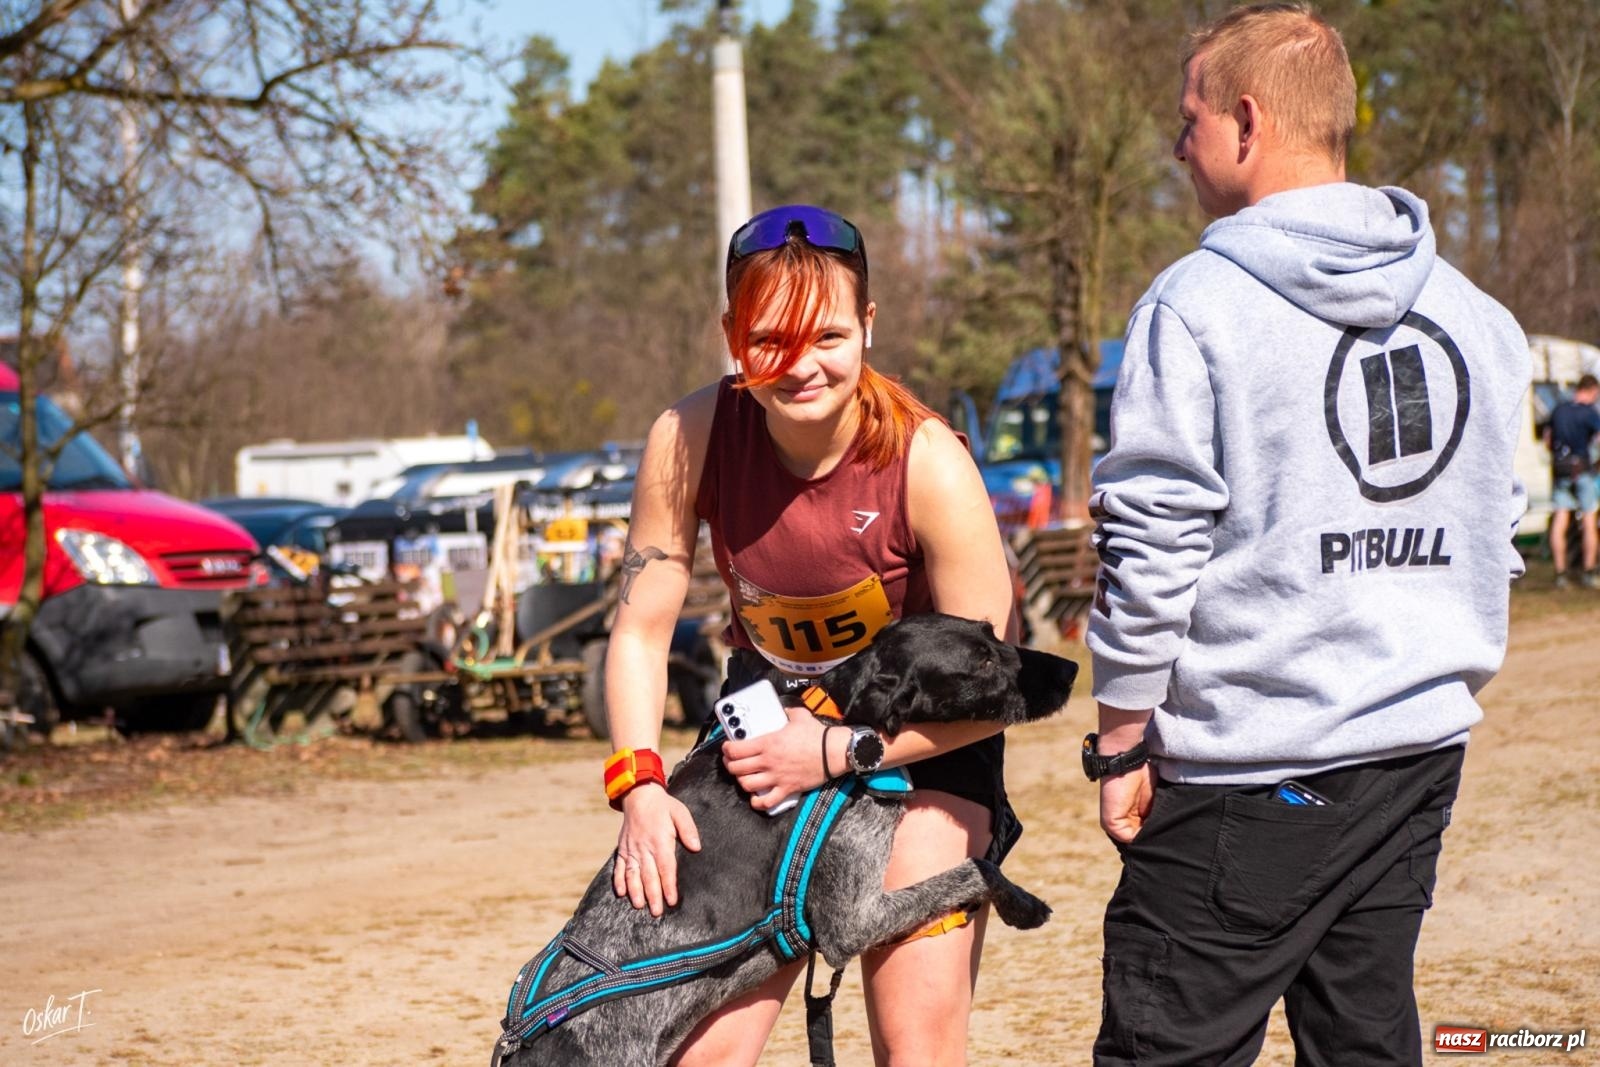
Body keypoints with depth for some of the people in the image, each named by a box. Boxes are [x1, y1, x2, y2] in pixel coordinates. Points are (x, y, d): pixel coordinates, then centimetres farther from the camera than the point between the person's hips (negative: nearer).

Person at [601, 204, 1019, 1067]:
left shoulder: (929, 466, -26)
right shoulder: (691, 438, -19)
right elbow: (640, 628, -9)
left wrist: (839, 753, -23)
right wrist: (640, 787, -20)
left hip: (920, 739, -2)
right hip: (769, 728, 3)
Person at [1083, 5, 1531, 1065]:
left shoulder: (1198, 307, -11)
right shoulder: (1477, 313, 10)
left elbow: (1151, 552, -12)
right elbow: (1497, 541, 16)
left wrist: (1121, 745, -4)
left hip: (1252, 777, -7)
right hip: (1422, 756, 7)